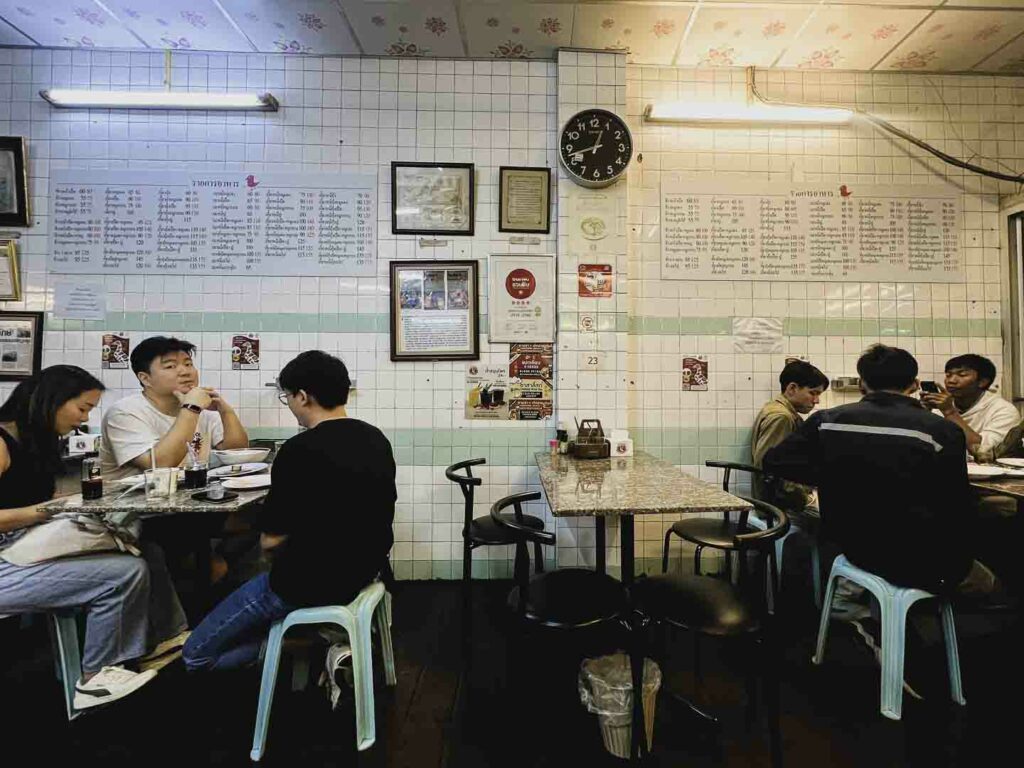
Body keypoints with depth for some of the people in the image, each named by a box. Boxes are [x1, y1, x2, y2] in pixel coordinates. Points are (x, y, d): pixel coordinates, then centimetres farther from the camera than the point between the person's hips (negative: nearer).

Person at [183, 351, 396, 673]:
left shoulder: (300, 450, -23)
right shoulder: (376, 438, -1)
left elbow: (271, 541, -15)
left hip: (312, 583, -7)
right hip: (364, 569, 8)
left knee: (197, 655, 13)